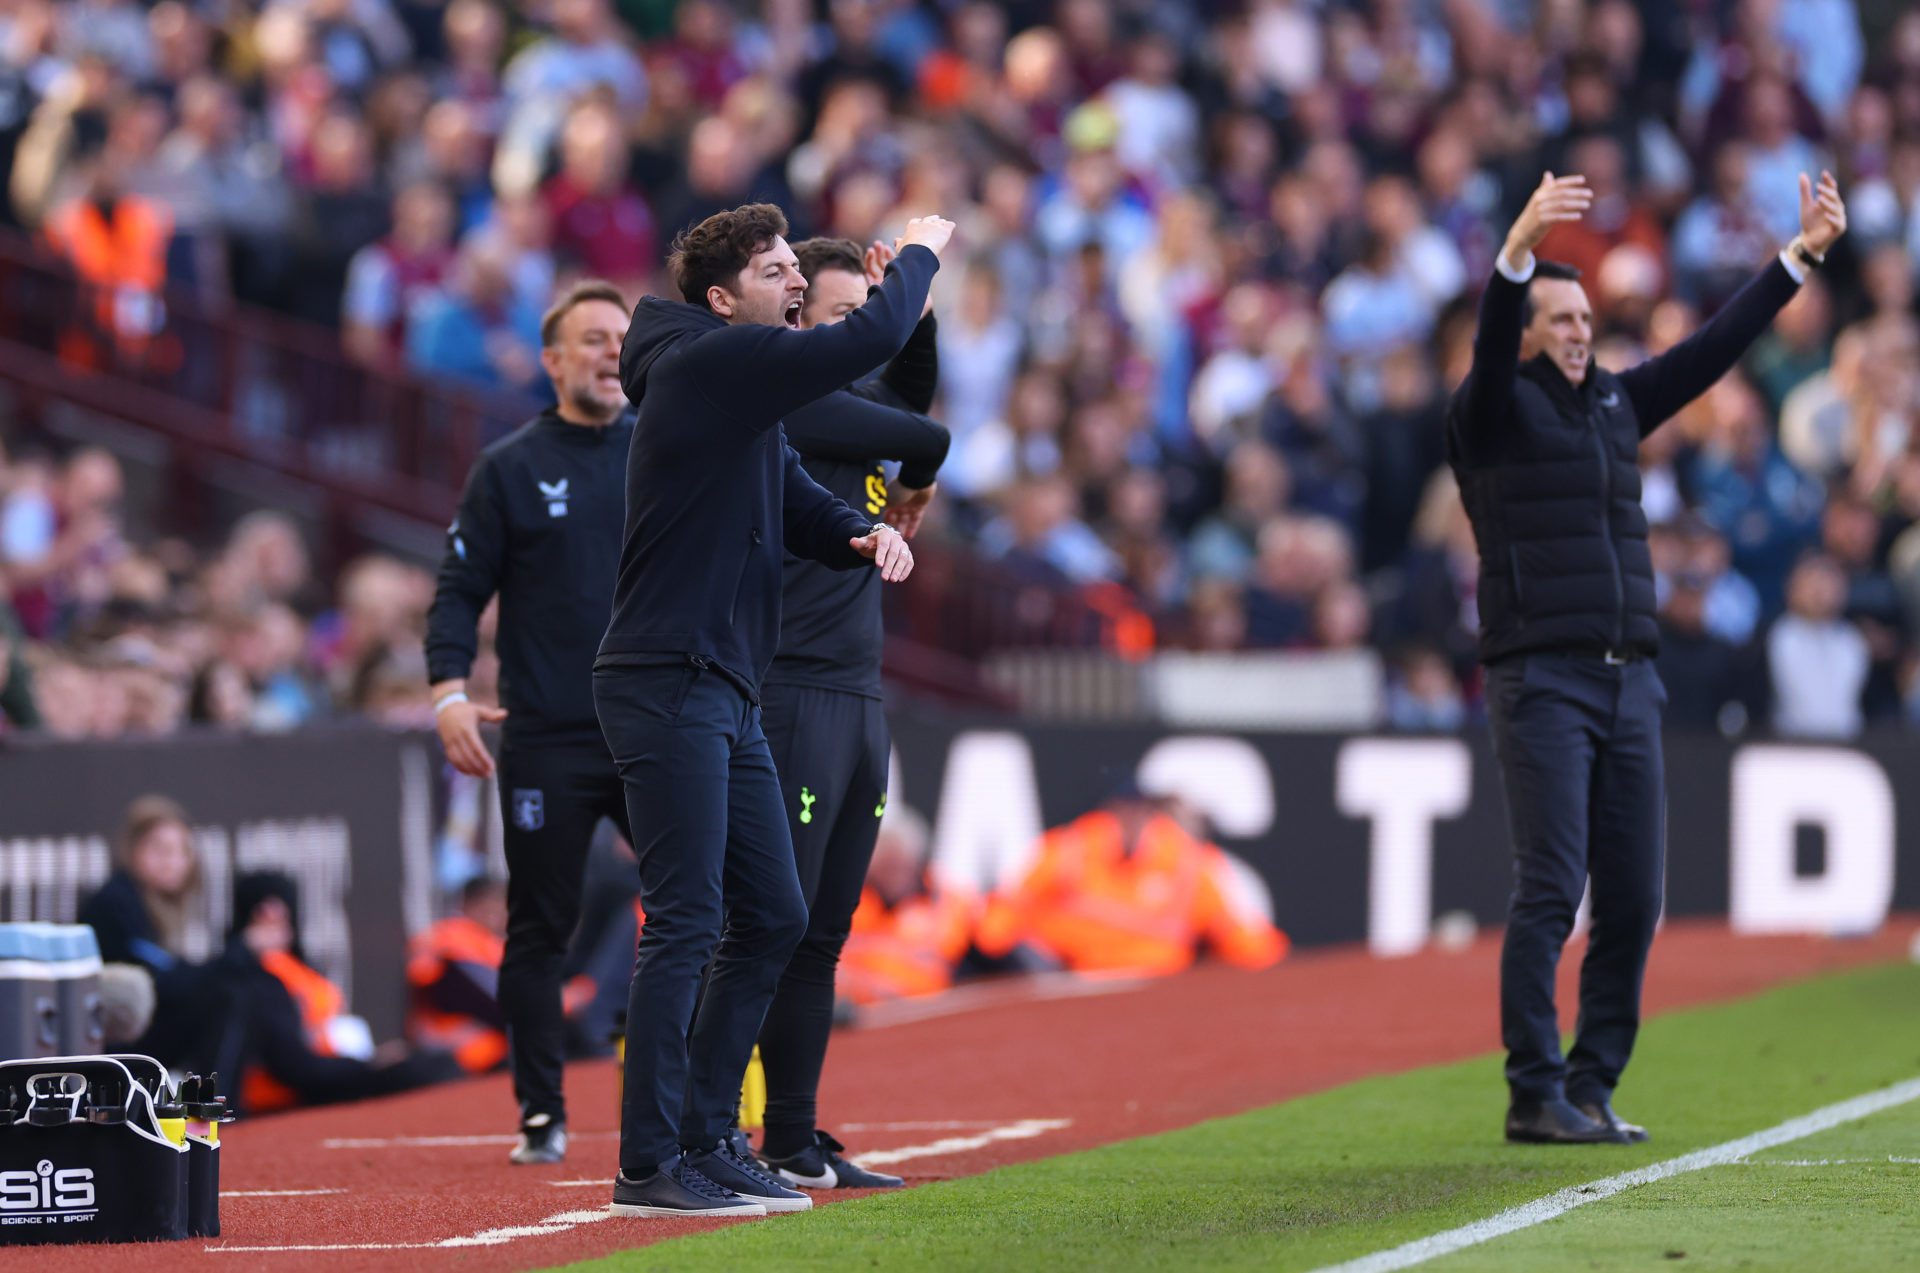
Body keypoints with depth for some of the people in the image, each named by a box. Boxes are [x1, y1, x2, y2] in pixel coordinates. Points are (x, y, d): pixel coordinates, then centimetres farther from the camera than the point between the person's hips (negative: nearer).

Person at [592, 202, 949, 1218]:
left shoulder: (755, 399, 20)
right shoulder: (711, 362, -10)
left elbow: (802, 514, 20)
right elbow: (870, 340, -16)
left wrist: (868, 536, -3)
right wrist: (920, 254, 1)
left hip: (727, 697, 10)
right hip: (665, 685, -10)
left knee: (773, 917, 12)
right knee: (685, 923, -11)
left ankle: (704, 1138, 18)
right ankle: (648, 1165, -9)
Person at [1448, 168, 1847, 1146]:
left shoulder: (1615, 406, 18)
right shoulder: (1490, 412, -1)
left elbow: (1715, 349, 18)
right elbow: (1491, 344, -21)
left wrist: (1803, 254, 12)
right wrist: (1520, 245, -40)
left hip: (1629, 684, 7)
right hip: (1539, 685, -6)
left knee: (1633, 897, 3)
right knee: (1550, 891, -11)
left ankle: (1592, 1087, 10)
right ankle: (1535, 1096, -8)